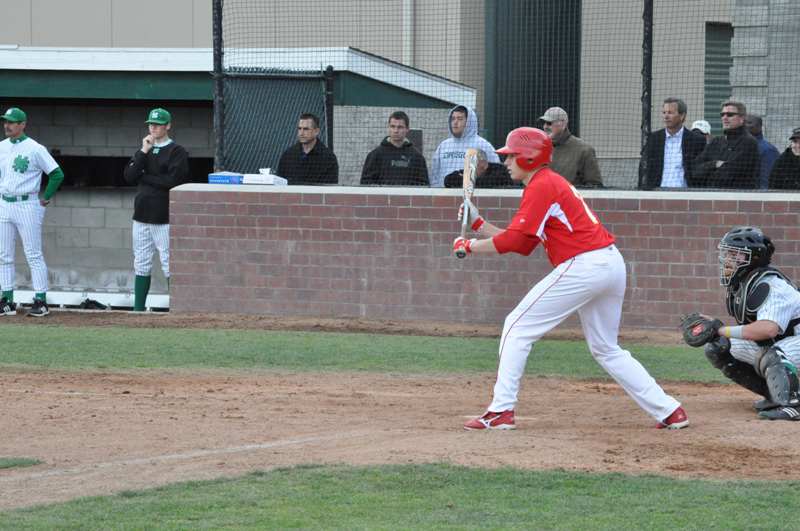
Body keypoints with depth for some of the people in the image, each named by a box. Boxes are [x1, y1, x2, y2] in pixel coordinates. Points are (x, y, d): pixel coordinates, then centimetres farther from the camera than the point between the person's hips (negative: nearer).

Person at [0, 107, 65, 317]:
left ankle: (41, 300, -2)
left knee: (33, 255, -5)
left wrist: (46, 198, -6)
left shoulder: (35, 149, -9)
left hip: (27, 205, -6)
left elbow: (57, 174, -8)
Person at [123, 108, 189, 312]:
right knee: (141, 264, 8)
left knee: (169, 264, -6)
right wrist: (144, 152, -5)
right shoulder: (144, 149, 16)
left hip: (164, 218, -6)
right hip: (142, 215, 6)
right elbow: (129, 176, 3)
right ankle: (138, 309, 12)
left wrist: (144, 177, -6)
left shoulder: (177, 152, -3)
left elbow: (172, 180, -16)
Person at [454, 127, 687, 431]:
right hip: (612, 263, 10)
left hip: (581, 266, -10)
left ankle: (501, 411, -7)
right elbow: (522, 246, 23)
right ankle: (670, 411, 13)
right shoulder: (553, 183, 23)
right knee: (606, 350, 19)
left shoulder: (541, 187, -7)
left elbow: (513, 241, -14)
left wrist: (469, 246, -2)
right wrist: (478, 224, 20)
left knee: (517, 327, -3)